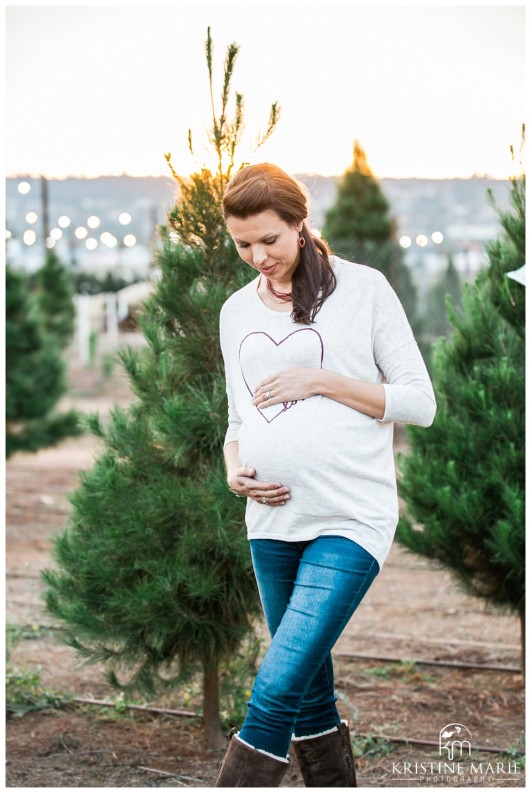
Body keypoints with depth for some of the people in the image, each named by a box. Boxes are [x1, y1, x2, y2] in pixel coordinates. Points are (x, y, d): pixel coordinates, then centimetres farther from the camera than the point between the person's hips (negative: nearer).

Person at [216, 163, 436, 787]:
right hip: (272, 519, 6)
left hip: (350, 520, -6)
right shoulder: (237, 310, 14)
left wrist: (321, 380, -11)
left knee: (276, 691, -16)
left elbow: (420, 403, -3)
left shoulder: (362, 288, -2)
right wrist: (235, 471, 0)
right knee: (310, 696, 12)